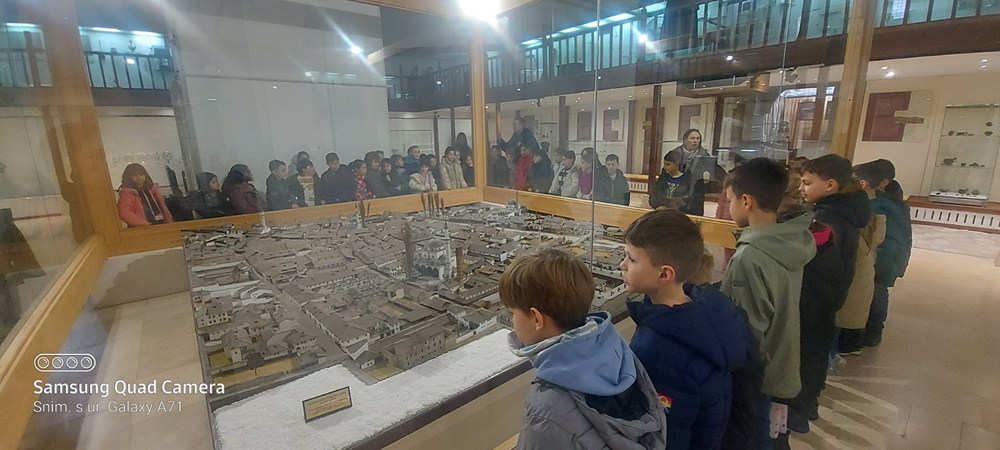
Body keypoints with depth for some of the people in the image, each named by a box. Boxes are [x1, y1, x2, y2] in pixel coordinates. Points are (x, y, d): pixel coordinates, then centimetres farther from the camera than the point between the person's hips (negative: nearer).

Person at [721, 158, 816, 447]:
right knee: (760, 430, 26)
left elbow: (748, 327, -24)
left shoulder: (749, 256, -29)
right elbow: (776, 309, 5)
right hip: (779, 363, 7)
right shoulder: (792, 243, -4)